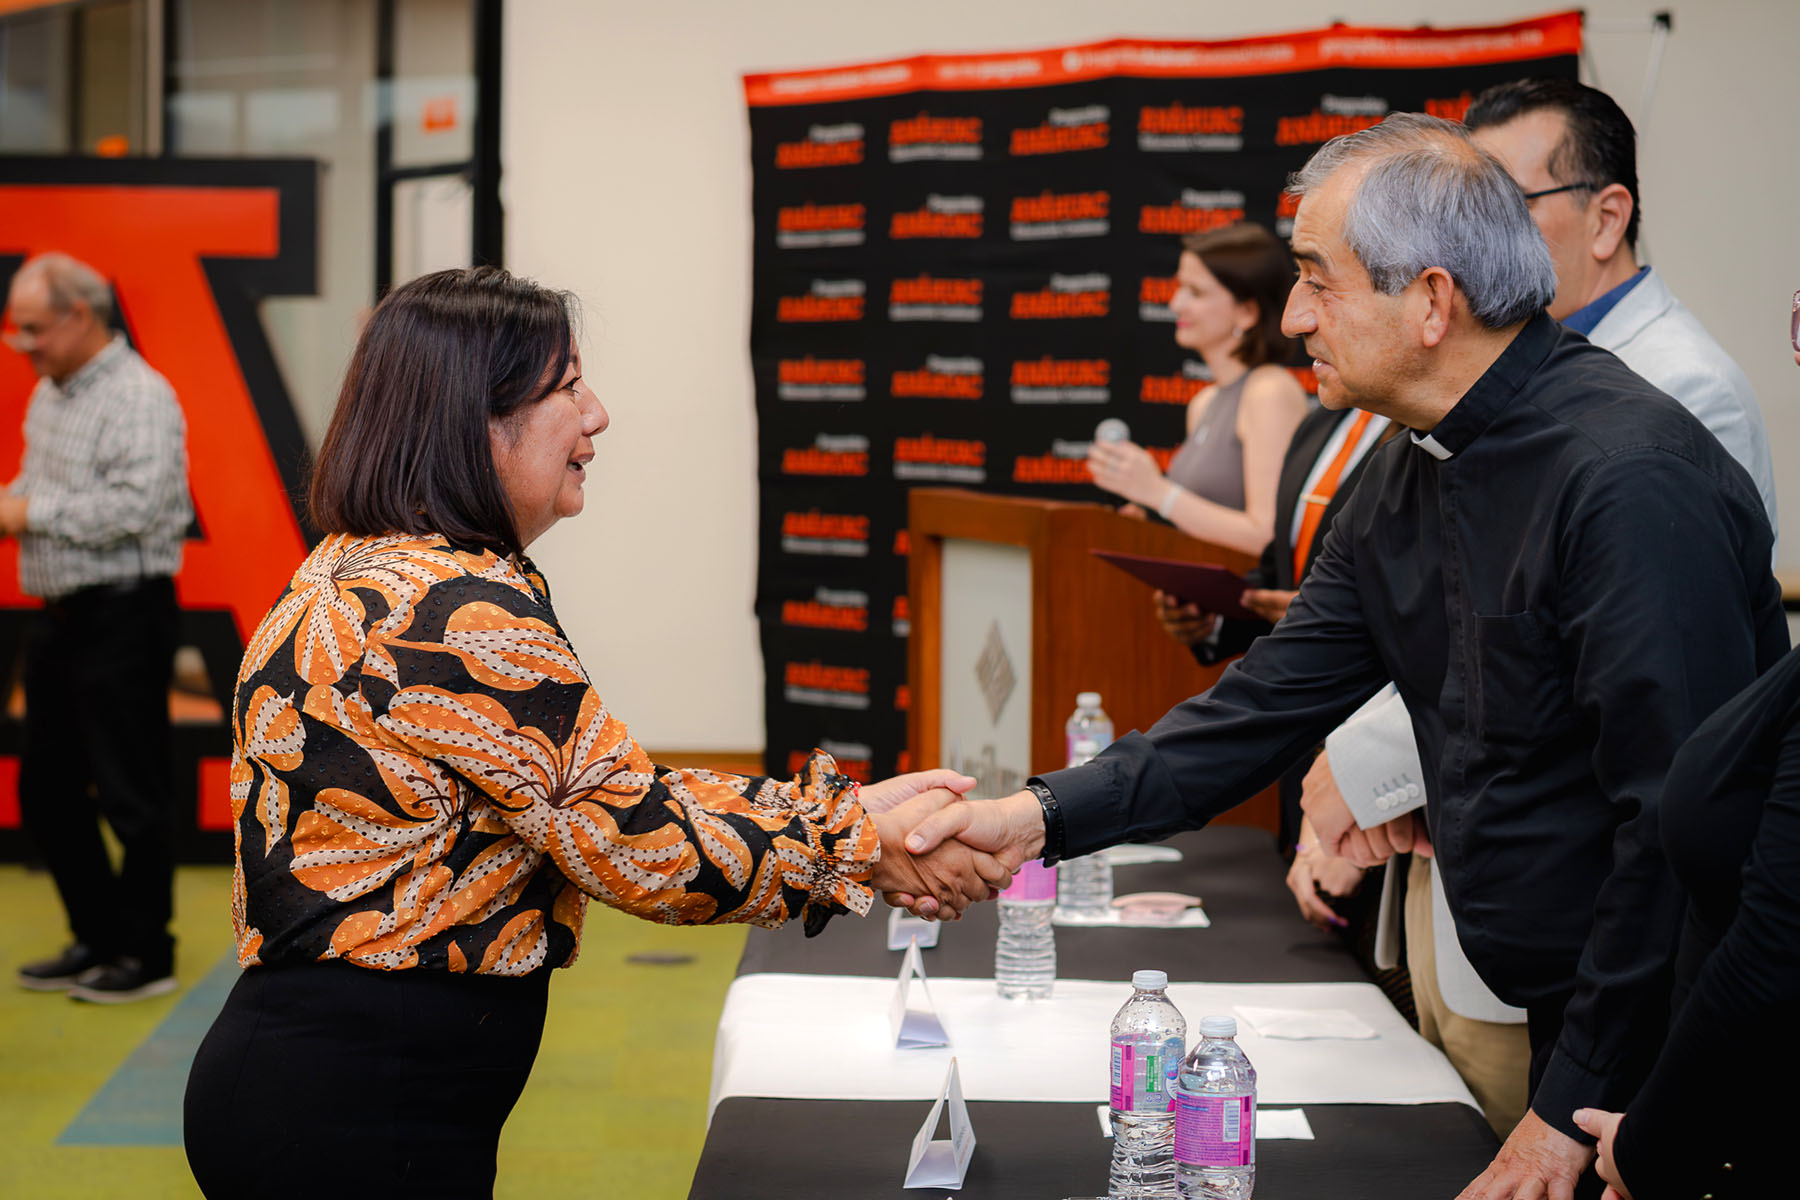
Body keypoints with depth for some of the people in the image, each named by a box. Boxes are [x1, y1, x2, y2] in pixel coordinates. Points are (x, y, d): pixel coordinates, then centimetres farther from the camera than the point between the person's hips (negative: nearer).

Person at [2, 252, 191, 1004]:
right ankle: (98, 939, 26)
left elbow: (134, 505, -25)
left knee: (131, 794, -2)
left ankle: (146, 955, 10)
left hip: (122, 618, -10)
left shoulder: (140, 397, -14)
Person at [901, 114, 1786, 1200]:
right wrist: (1043, 817, -4)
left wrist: (1577, 1108, -21)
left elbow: (1680, 822, -25)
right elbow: (1279, 700, 7)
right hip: (1556, 1017, 8)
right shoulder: (1410, 477, 5)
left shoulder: (1631, 478, -24)